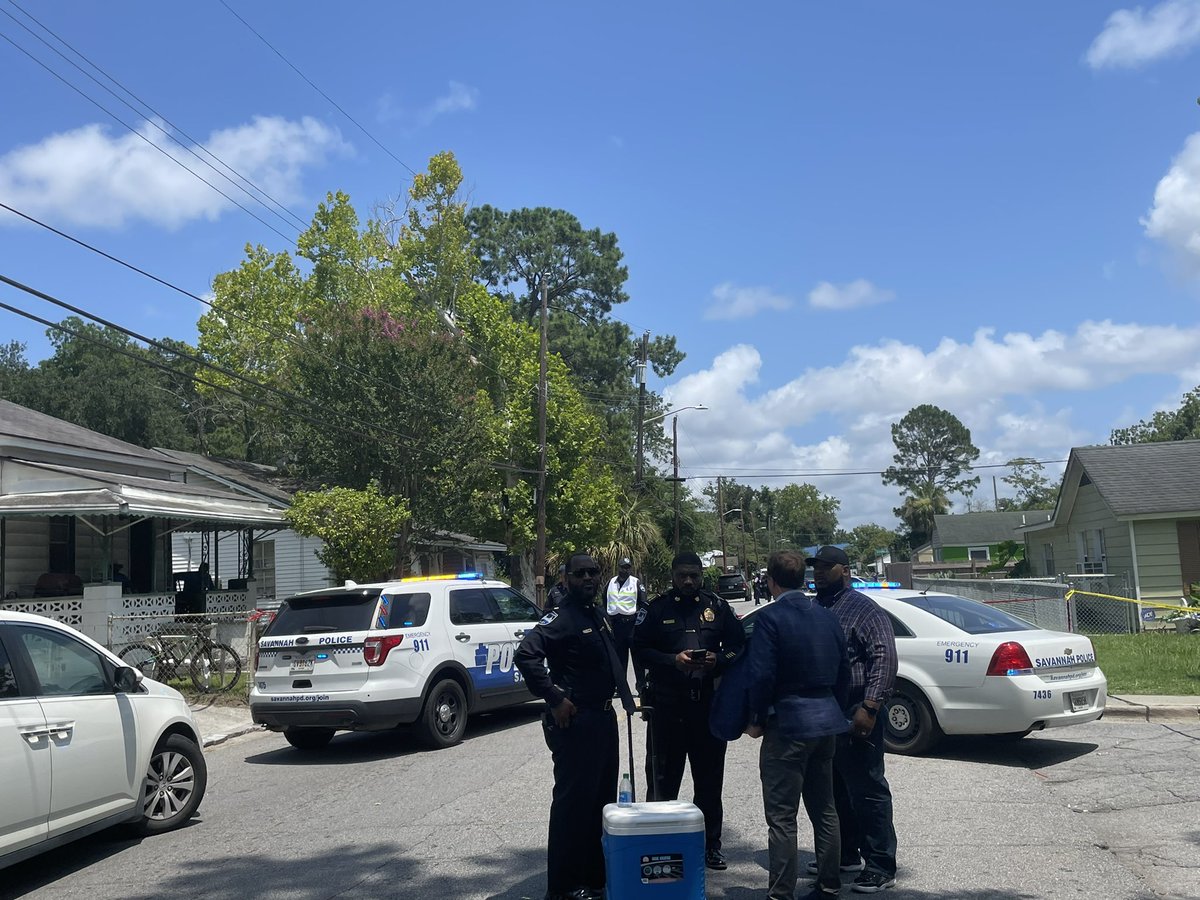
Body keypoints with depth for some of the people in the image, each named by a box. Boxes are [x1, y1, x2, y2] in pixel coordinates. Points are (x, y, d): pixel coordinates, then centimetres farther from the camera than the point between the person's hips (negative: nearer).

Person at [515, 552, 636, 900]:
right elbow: (526, 654, -29)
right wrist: (554, 698, -26)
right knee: (573, 801, -3)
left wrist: (624, 695, 15)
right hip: (575, 721, -9)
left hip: (603, 717, 10)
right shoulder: (561, 617, -16)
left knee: (602, 799, 16)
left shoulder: (599, 616, 13)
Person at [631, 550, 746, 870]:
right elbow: (640, 651, 0)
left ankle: (710, 844, 22)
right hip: (666, 703, -2)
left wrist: (717, 659, -10)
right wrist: (673, 660, -15)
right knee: (663, 778, 2)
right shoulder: (656, 609, 3)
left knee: (710, 778, 10)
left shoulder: (717, 607, 8)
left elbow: (738, 646, 10)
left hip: (709, 701, 2)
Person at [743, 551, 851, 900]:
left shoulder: (770, 618, -13)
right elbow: (843, 672, 12)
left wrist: (757, 720, -5)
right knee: (824, 809, 17)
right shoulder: (827, 617, 7)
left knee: (782, 817, -2)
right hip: (827, 721, 7)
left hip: (788, 724, -7)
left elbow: (761, 675, -18)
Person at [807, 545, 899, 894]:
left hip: (853, 717, -8)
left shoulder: (863, 609, -7)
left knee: (867, 792, -1)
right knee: (835, 792, 16)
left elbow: (884, 657, -16)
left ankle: (881, 867, 5)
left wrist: (870, 706, -23)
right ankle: (845, 856, 29)